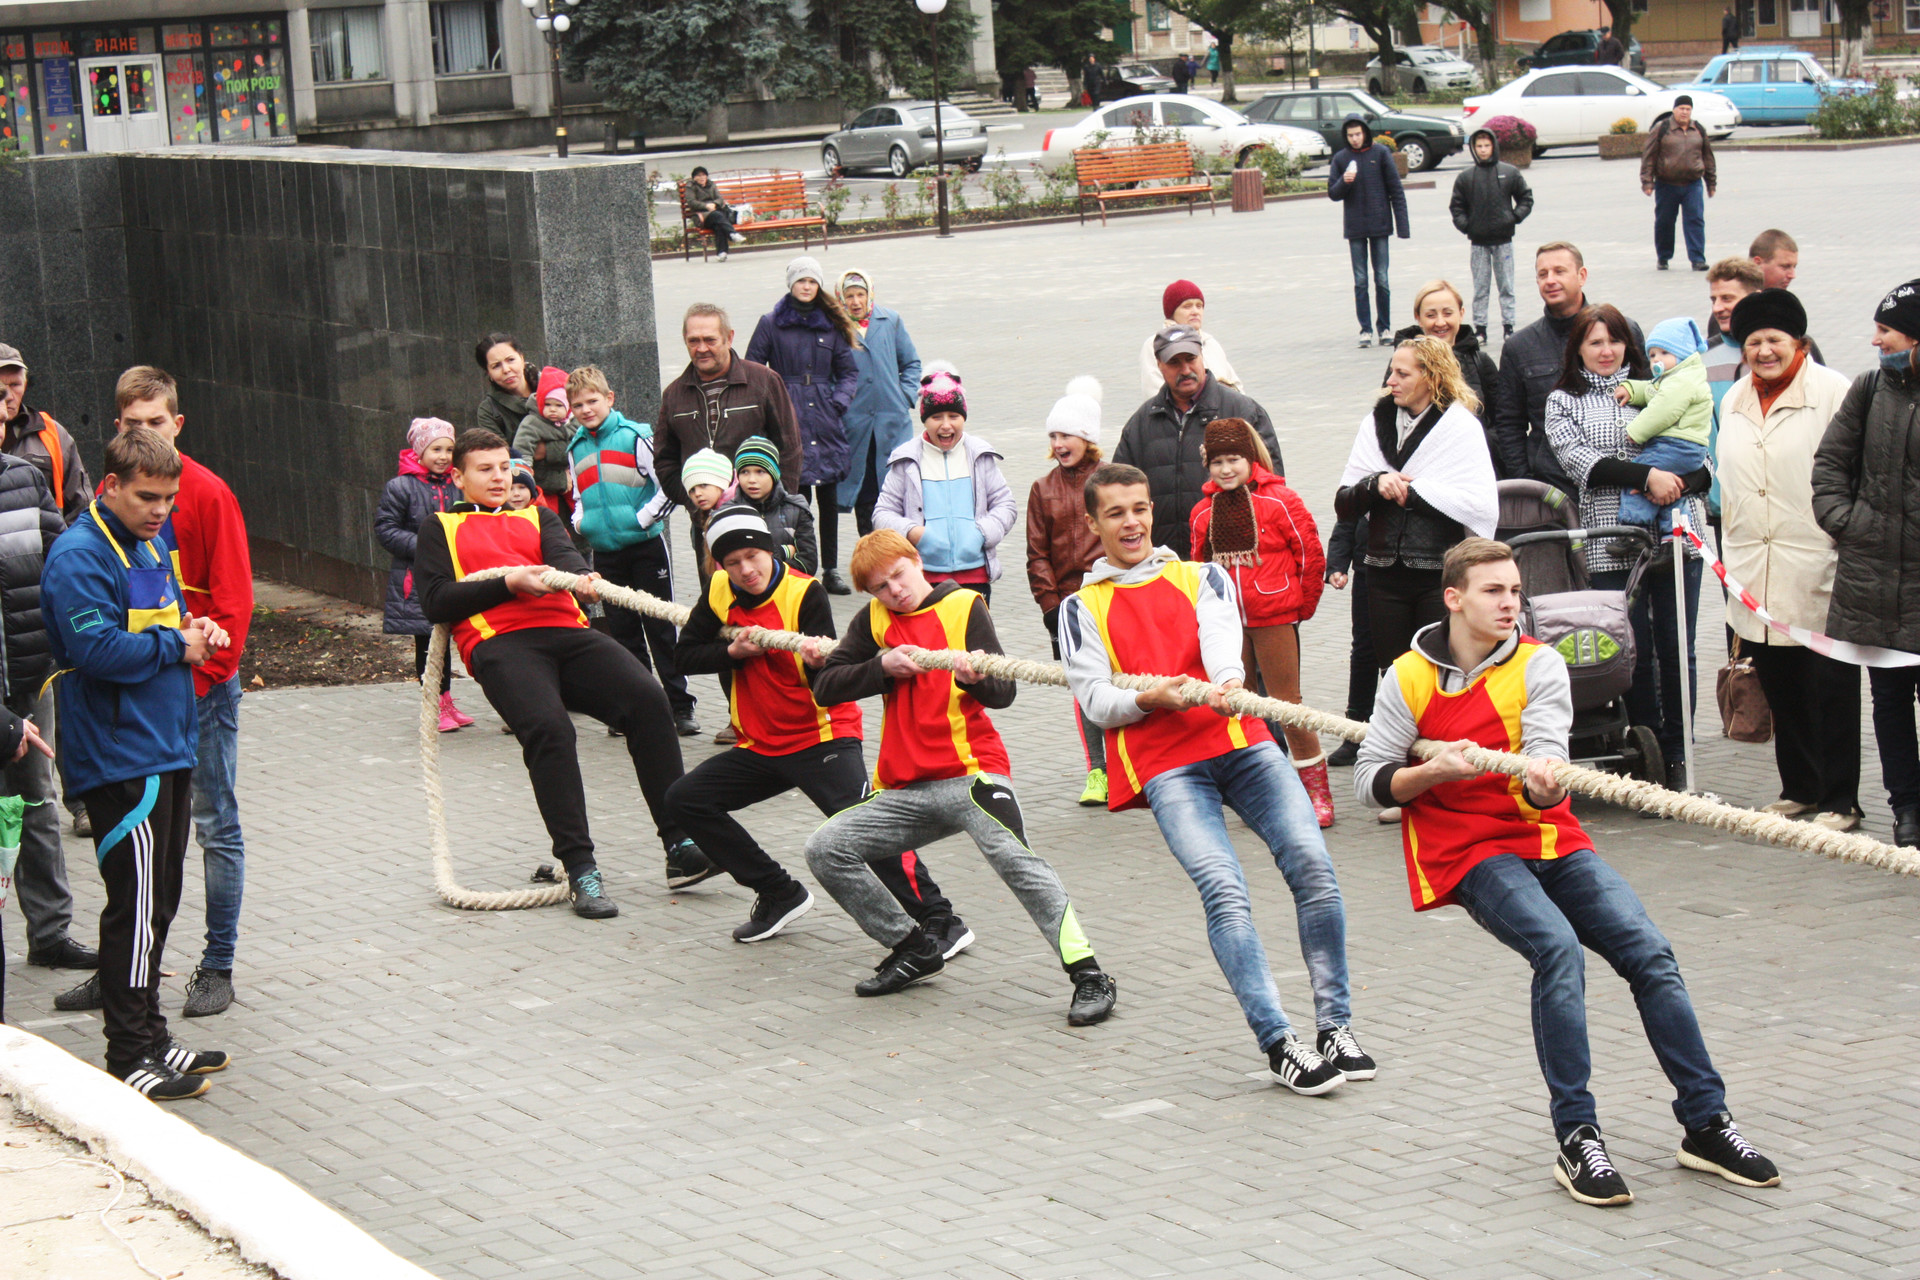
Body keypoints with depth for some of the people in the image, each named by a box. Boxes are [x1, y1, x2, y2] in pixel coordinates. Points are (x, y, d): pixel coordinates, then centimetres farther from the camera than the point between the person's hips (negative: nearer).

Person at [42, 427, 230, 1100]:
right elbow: (99, 649, -24)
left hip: (166, 751, 10)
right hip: (120, 759, -10)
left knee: (158, 902, 14)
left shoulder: (150, 543, 16)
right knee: (137, 905, -8)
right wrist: (177, 646, -12)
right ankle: (131, 1057, -2)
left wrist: (196, 632, 6)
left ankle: (150, 1036, 23)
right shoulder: (80, 558, -15)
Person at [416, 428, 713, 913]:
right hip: (498, 644, -3)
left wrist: (581, 578, -16)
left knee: (648, 699, -22)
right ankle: (580, 869, -28)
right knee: (547, 726, -32)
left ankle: (680, 847, -21)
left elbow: (563, 554, 9)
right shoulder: (441, 529, 23)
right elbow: (435, 602, 8)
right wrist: (508, 584, -3)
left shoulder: (538, 518, 31)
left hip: (566, 631, 3)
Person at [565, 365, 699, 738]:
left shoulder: (636, 436, -6)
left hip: (646, 544, -5)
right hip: (605, 551, 5)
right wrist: (580, 522, 4)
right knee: (623, 631, 9)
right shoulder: (575, 449, 11)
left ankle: (679, 705, 2)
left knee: (659, 627, -2)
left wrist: (644, 518, -15)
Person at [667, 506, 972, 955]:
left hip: (821, 737, -7)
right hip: (759, 745, 7)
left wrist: (818, 664, -40)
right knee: (685, 798, 1)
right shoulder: (719, 593, 1)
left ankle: (940, 921, -21)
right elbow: (685, 656, 5)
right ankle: (780, 894, 11)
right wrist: (733, 652, -11)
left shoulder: (805, 593, -15)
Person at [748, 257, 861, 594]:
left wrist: (839, 401, 0)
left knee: (829, 497, 5)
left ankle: (831, 570, 12)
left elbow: (849, 371, 16)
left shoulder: (831, 325, 12)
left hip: (825, 418, 3)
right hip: (788, 422, -3)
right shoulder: (771, 324, 3)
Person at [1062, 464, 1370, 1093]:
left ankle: (1336, 1027, -9)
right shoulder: (1083, 608, 18)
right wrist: (1149, 698, -15)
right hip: (1165, 766, -2)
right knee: (1224, 891, -22)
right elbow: (1096, 701, 7)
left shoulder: (1202, 579, 21)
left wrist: (1226, 682, -24)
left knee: (1312, 864, -18)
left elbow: (1222, 637, -1)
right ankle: (1278, 1043, -21)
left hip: (1240, 741, 2)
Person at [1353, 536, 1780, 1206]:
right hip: (1469, 851, -3)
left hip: (1549, 838, 3)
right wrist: (1433, 772, -18)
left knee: (1650, 952, -15)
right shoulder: (1410, 677, 0)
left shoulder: (1538, 665, 1)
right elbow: (1370, 779, 0)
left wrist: (1544, 783, -39)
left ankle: (1706, 1123, -4)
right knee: (1558, 948, -29)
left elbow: (1546, 747, -15)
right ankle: (1576, 1138, -26)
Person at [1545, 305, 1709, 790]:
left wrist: (1681, 483, -12)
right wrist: (1647, 476, -18)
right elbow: (1580, 460, -6)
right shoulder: (1564, 401, 10)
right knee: (1634, 653, -1)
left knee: (1676, 650, 1)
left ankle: (1677, 755, 9)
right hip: (1611, 545, -1)